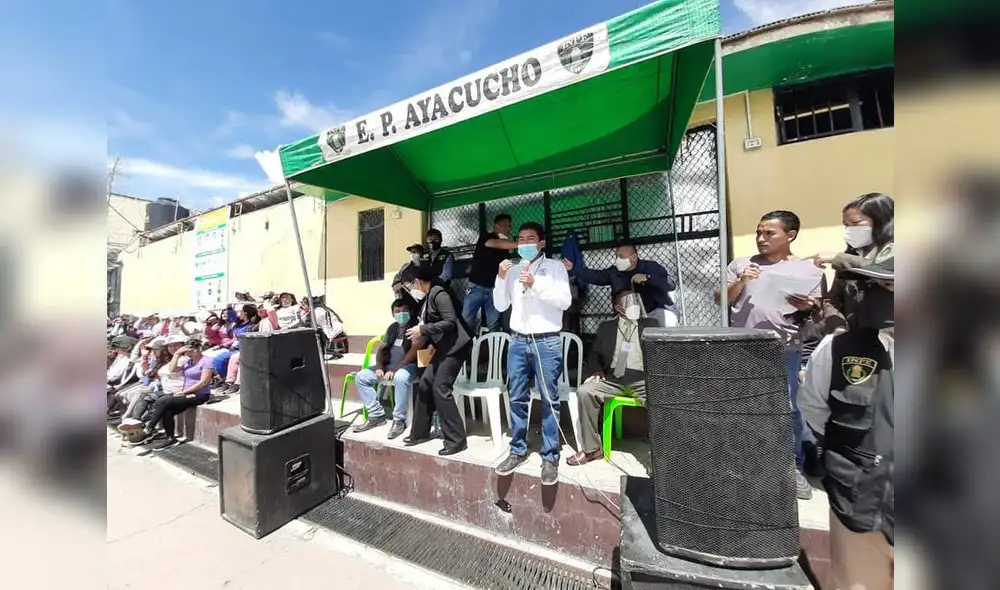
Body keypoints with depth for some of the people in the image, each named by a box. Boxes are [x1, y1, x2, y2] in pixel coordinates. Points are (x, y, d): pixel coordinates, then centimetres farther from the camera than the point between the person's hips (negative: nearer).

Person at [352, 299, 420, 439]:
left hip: (409, 365, -8)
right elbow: (381, 349, 16)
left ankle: (399, 420, -21)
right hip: (389, 365, 8)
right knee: (361, 377, -3)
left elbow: (414, 352, -17)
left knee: (400, 378, -39)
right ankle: (376, 415, 2)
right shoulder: (392, 327, 16)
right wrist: (379, 367, -3)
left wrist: (395, 370, -21)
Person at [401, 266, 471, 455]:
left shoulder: (439, 294, -14)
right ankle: (420, 432, 27)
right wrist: (431, 342, 6)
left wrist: (423, 330, -19)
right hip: (443, 348, 10)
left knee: (440, 389, -11)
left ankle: (456, 440, 1)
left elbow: (450, 322, -21)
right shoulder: (428, 298, 14)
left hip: (455, 347, -10)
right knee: (424, 385, 11)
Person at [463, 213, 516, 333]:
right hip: (476, 286, -3)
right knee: (466, 318, -5)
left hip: (494, 288, 4)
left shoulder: (505, 248, 13)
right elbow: (497, 244, -23)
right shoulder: (485, 238, -2)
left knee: (494, 324, 0)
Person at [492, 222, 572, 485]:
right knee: (517, 399, 10)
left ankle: (550, 457, 16)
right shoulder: (513, 270, 13)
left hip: (547, 342, -3)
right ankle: (517, 450, 26)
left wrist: (536, 284, -16)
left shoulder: (555, 267, 3)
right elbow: (500, 306, 10)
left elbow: (565, 301, -8)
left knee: (549, 401, 3)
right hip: (518, 341, 4)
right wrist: (501, 278, -3)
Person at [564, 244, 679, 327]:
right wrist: (573, 268, -14)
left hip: (657, 311, -3)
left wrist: (647, 278, -30)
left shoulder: (651, 267, -8)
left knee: (667, 321, -33)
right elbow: (593, 275, -5)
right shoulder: (614, 272, 1)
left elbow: (671, 285, -17)